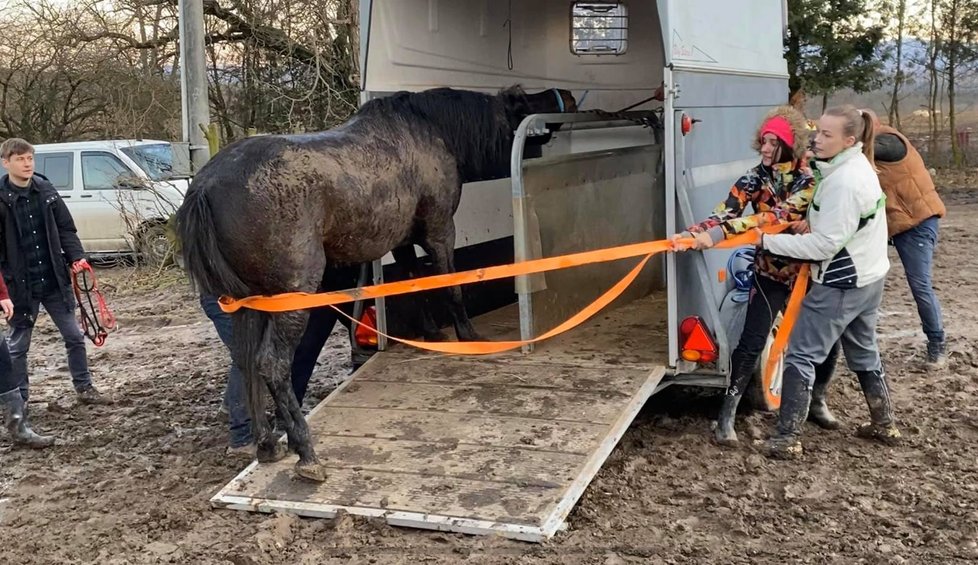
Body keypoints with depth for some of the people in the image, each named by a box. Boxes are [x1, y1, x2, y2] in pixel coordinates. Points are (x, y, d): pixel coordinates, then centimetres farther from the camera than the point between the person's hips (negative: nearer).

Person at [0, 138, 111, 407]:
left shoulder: (45, 190, 2)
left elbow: (65, 228, 7)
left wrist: (76, 256, -7)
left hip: (54, 280, 4)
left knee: (74, 335, 10)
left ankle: (84, 388, 24)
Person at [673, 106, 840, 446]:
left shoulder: (810, 179, -17)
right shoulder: (755, 179, -8)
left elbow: (776, 217, -32)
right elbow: (725, 214, -21)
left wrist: (719, 233, -43)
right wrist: (691, 233, -42)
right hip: (770, 273, 0)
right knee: (751, 343, -11)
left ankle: (818, 402, 35)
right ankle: (727, 416, -3)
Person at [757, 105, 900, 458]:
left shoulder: (843, 181, -25)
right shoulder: (858, 165, 6)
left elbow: (826, 243, -24)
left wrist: (769, 240, -21)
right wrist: (809, 223, 0)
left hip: (842, 284, -10)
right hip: (867, 277, 10)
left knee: (801, 355, -4)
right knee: (863, 352, 23)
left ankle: (788, 438, -2)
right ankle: (884, 425, 36)